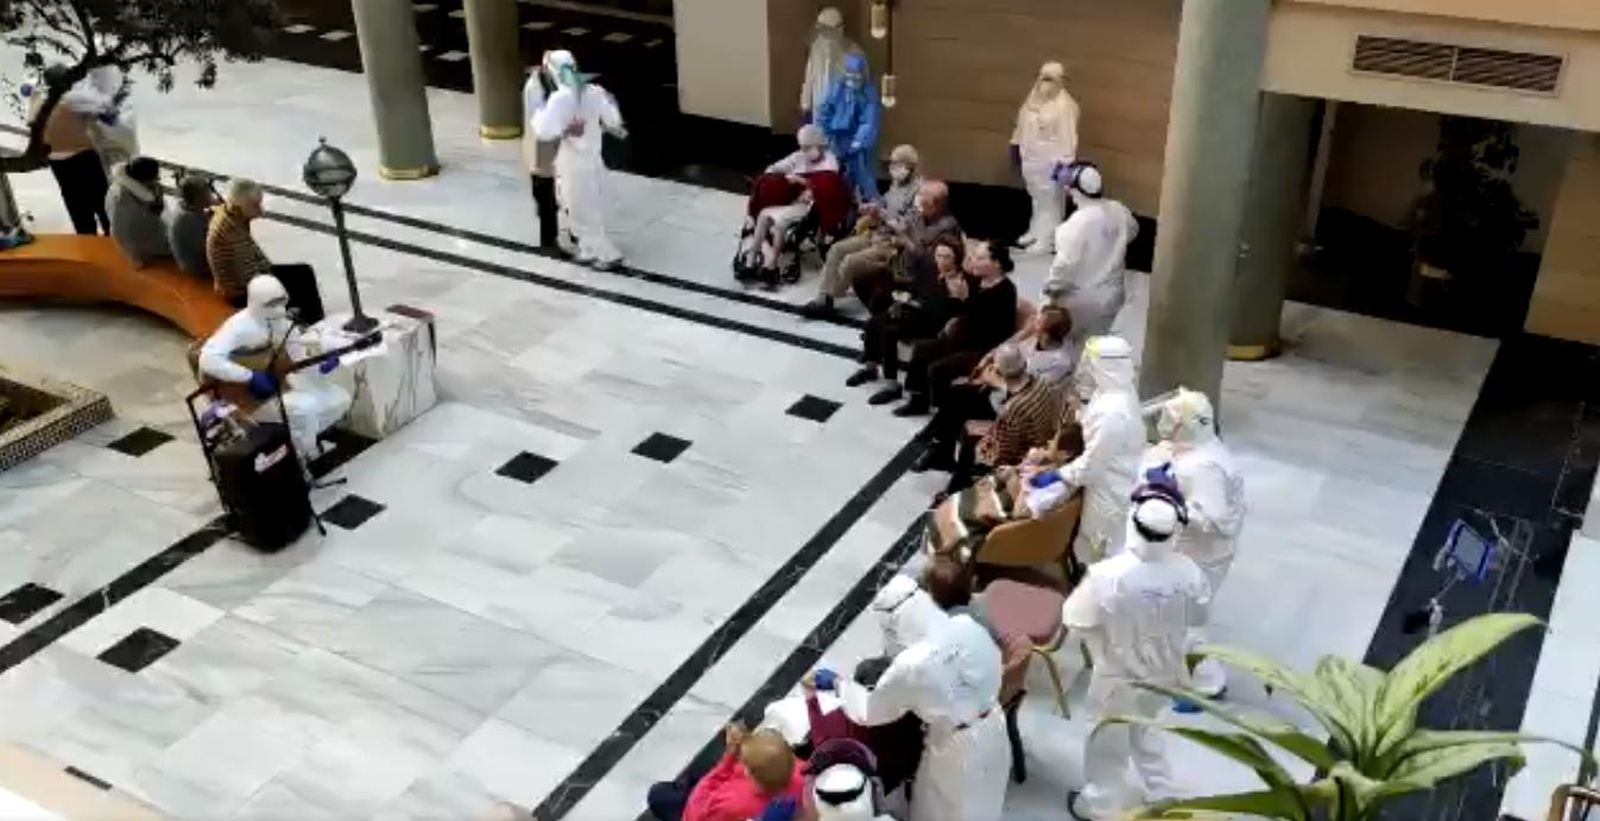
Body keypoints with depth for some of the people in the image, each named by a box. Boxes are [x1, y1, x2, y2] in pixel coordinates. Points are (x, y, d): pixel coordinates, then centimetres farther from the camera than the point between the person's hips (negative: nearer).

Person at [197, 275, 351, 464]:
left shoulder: (282, 321, 1)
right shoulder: (240, 326, -23)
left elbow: (300, 357, 7)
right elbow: (208, 360, -35)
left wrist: (319, 364, -15)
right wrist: (250, 378, -33)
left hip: (281, 382, 8)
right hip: (251, 397, -8)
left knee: (340, 399, -2)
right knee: (305, 408, -32)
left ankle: (298, 441, 11)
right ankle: (302, 460, -8)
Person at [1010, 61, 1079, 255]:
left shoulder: (1065, 105, -14)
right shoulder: (1033, 100, 9)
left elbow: (1067, 136, -18)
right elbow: (1023, 127, 18)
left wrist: (1065, 162, -22)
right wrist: (1016, 147, 18)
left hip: (1051, 161, -7)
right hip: (1032, 158, 7)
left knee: (1050, 200, -3)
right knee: (1037, 198, 17)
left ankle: (1048, 240, 1)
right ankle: (1036, 233, 29)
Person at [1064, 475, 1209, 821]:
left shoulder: (1107, 574, -34)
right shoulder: (1188, 572, -22)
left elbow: (1074, 619, -20)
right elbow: (1198, 617, -4)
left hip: (1118, 677, -4)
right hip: (1163, 673, 4)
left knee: (1108, 742, 22)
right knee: (1145, 728, 33)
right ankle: (1159, 793, 49)